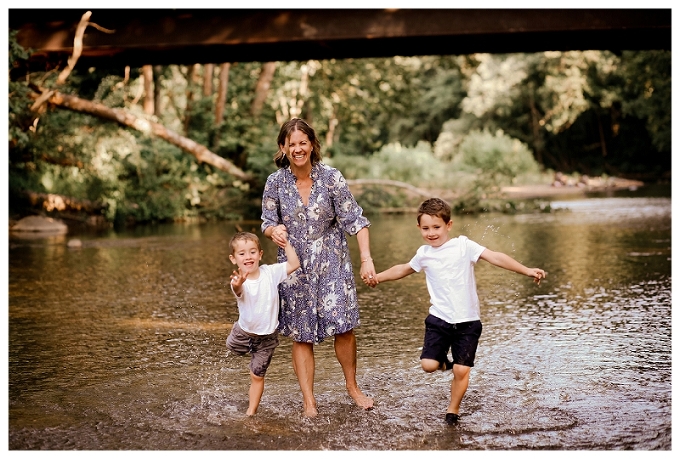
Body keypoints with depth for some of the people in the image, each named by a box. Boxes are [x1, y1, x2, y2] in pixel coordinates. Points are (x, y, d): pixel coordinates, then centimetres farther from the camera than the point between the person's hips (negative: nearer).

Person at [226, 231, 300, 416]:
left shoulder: (270, 272, -14)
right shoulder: (238, 281, -24)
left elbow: (294, 264, -14)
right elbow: (239, 292, -48)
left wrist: (285, 243, -16)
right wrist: (238, 285, -72)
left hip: (267, 336, 1)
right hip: (244, 331, 0)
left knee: (257, 375, 8)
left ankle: (251, 411, 22)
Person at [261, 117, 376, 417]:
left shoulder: (331, 178, -8)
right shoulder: (275, 183, -5)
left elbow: (354, 220, -8)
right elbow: (267, 223, 3)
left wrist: (366, 259, -18)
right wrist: (274, 230, -22)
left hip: (332, 262, -1)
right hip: (295, 266, 1)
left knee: (343, 327, -4)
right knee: (301, 335, 4)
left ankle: (352, 386, 21)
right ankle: (308, 401, 14)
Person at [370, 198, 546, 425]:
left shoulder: (463, 245, -7)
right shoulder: (423, 254, 5)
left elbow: (495, 257, -16)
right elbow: (403, 269, 26)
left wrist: (527, 270, -24)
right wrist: (378, 277, 30)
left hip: (467, 321, -2)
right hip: (439, 319, 3)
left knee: (461, 370, -4)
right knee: (428, 365, -12)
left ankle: (453, 410, 20)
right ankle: (443, 361, 24)